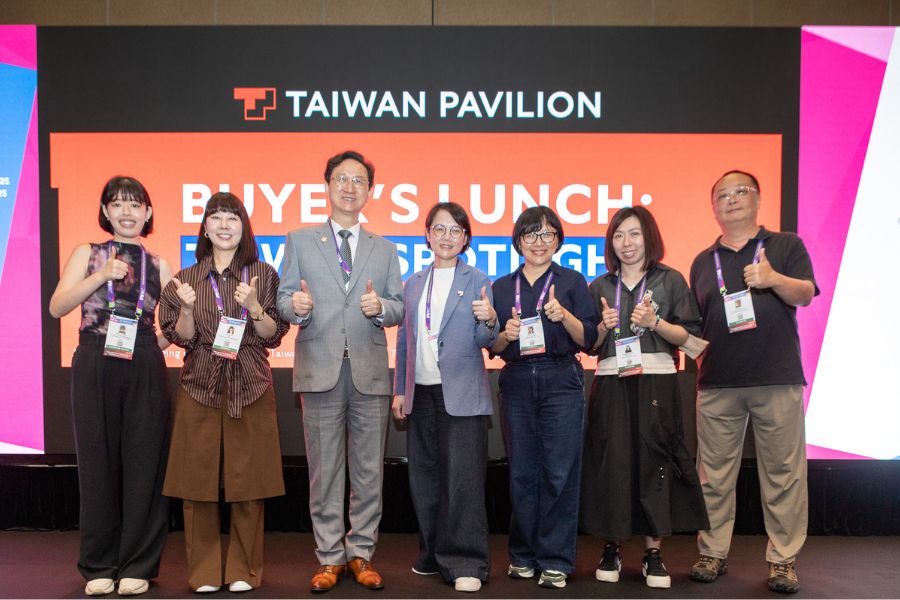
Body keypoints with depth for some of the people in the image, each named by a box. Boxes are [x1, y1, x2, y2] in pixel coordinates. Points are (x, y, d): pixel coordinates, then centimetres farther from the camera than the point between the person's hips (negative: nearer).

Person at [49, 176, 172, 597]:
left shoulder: (158, 266, 12)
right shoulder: (86, 254, 10)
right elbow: (57, 307, -2)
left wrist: (160, 344, -2)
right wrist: (102, 275, -11)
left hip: (144, 372, 1)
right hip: (95, 368, 0)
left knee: (143, 464, 1)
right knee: (98, 463, 4)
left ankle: (137, 566, 14)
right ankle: (99, 566, 18)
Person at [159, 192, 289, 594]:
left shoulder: (263, 275, 5)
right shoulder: (186, 279, 8)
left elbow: (273, 336, 1)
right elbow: (181, 338, 4)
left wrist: (254, 307, -16)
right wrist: (187, 308, -14)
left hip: (250, 390, -1)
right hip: (200, 389, 1)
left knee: (247, 483, 3)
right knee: (199, 482, 4)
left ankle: (244, 570, 18)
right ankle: (203, 571, 18)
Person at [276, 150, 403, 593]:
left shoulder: (384, 250, 15)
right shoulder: (300, 241, 10)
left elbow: (399, 307, 8)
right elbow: (283, 298, 4)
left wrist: (380, 307, -13)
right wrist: (296, 306, -18)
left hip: (370, 372, 2)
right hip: (320, 370, -1)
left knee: (369, 470, 6)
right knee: (324, 470, 5)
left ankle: (361, 554, 20)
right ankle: (329, 557, 17)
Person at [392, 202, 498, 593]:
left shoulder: (477, 281, 1)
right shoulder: (413, 284, 13)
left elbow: (485, 341, -2)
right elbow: (404, 341, 14)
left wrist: (489, 320, -24)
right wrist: (400, 390, 10)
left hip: (462, 395, -4)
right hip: (421, 393, 5)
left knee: (463, 478, -5)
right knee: (424, 477, 11)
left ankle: (466, 564, 5)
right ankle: (433, 553, 27)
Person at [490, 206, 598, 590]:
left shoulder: (572, 281, 5)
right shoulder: (502, 287, 12)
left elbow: (588, 340, 0)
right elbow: (492, 347, 11)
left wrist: (564, 315, -17)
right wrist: (506, 334, -10)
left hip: (561, 382, -2)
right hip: (516, 384, 2)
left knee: (560, 473, -2)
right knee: (521, 472, 7)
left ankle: (555, 561, 9)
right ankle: (523, 554, 21)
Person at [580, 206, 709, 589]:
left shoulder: (671, 281, 5)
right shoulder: (599, 287, 12)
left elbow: (688, 336, 1)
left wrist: (655, 322, -13)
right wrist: (603, 327, -7)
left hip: (656, 382, -2)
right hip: (611, 383, 2)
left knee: (654, 460, -2)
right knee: (611, 461, 0)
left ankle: (653, 553, 9)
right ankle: (612, 548, 13)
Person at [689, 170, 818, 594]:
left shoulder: (786, 245, 8)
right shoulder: (703, 262, 15)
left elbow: (806, 294, -5)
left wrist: (773, 279, -23)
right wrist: (695, 352, 6)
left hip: (778, 380, -2)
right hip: (717, 383, 3)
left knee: (783, 471, 1)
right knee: (715, 473, 5)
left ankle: (783, 559, 12)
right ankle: (712, 553, 15)